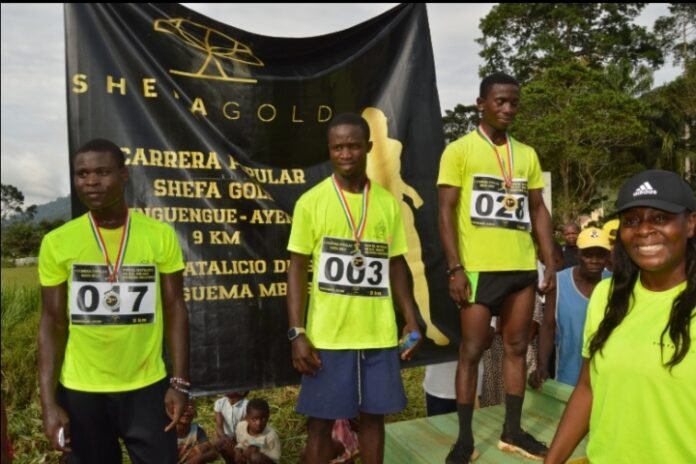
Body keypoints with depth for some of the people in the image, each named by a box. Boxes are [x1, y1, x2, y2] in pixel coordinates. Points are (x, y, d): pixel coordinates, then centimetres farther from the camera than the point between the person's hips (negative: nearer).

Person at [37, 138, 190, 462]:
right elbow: (53, 324, 0)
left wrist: (180, 383, -5)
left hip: (147, 388, 0)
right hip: (80, 392, 1)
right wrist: (48, 402, -4)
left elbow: (174, 311, -1)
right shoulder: (57, 242, -4)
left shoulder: (160, 236, -5)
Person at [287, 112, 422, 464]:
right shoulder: (311, 202, -4)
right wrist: (297, 333, -10)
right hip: (327, 335, -2)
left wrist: (411, 321, 5)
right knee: (321, 421, 8)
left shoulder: (388, 202, 6)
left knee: (373, 416, 13)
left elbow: (396, 265, 12)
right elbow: (297, 269, -4)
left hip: (379, 334, 3)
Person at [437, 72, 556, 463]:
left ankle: (513, 431, 24)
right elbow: (446, 211, -6)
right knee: (472, 350, 1)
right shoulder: (459, 150, -1)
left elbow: (538, 211, 14)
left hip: (522, 268, 5)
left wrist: (551, 263, 7)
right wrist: (455, 268, -13)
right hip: (478, 268, -5)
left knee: (517, 347, 10)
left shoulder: (527, 154, 13)